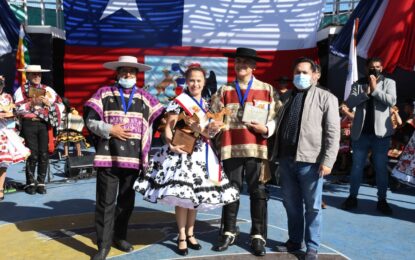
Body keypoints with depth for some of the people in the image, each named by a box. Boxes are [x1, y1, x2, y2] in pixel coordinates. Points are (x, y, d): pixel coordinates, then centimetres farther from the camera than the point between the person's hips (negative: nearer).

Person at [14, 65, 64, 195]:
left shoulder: (48, 90, 12)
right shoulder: (21, 90, 7)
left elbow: (61, 106, 5)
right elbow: (18, 109, -5)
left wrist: (48, 103, -10)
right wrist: (32, 102, -15)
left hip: (44, 124, 2)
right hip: (29, 124, -2)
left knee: (44, 154, 0)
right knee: (33, 154, -4)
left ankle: (41, 183, 11)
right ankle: (30, 183, 11)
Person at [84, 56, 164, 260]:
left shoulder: (145, 98, 10)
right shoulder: (104, 93, 5)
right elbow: (90, 120, -1)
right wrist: (110, 130, -13)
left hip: (134, 158, 3)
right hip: (108, 156, -2)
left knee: (127, 200, 14)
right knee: (105, 202, 1)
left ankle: (119, 236, 32)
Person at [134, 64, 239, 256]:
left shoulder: (205, 105, 12)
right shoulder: (179, 102, -7)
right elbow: (168, 128, -10)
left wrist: (201, 130, -5)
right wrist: (171, 144, -26)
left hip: (201, 153, 6)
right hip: (182, 153, -6)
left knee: (196, 196, 10)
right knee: (182, 196, -6)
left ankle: (190, 234, 23)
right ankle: (181, 237, 9)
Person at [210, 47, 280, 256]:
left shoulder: (267, 90, 7)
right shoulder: (224, 91, 11)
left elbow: (277, 117, 3)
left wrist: (266, 129, -15)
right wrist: (213, 125, -15)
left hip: (257, 148, -1)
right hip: (231, 148, 2)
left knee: (258, 192, 5)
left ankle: (258, 236, 18)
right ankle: (229, 233, 25)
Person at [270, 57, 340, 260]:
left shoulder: (325, 97, 0)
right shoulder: (286, 97, 16)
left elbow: (333, 132, -6)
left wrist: (327, 161, -14)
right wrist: (275, 155, 10)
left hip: (310, 161, -5)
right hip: (286, 159, 5)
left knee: (312, 207, 6)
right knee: (291, 204, 15)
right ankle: (294, 240, 31)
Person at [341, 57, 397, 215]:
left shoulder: (389, 83, 5)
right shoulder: (358, 84, 7)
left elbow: (392, 101, -11)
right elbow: (349, 103, -7)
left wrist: (375, 89, -15)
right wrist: (366, 92, -17)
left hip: (380, 133, -1)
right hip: (360, 132, 1)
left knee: (381, 168, 7)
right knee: (357, 167, 8)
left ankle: (382, 200, 18)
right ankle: (352, 197, 19)